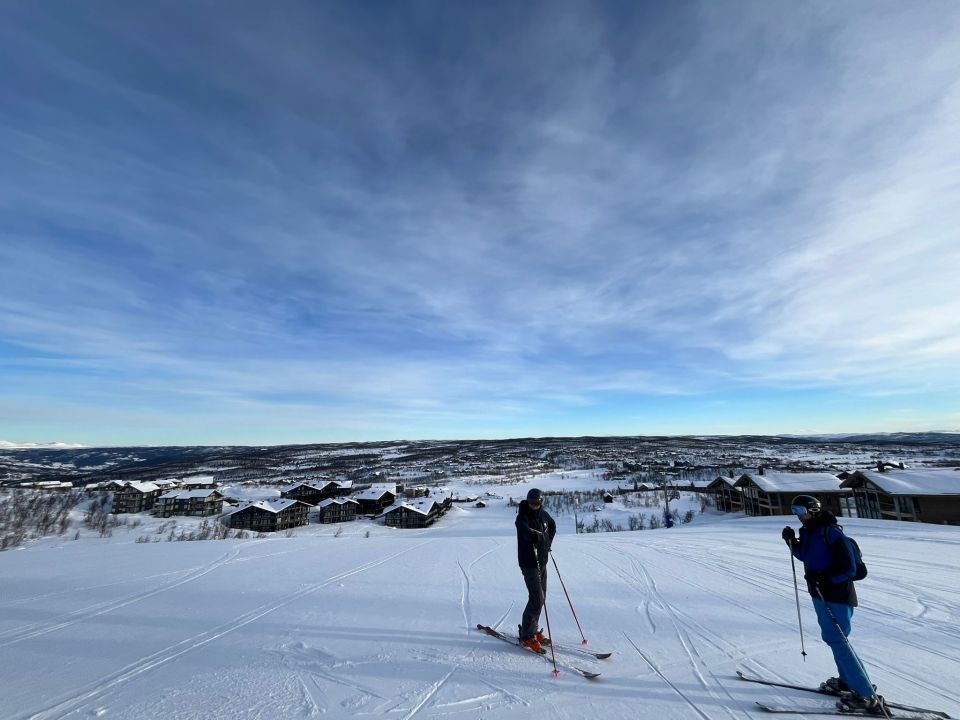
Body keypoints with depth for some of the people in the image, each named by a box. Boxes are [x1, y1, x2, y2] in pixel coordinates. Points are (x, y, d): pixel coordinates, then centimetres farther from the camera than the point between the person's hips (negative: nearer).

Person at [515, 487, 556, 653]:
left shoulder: (544, 515, 1)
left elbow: (552, 526, 22)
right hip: (529, 563, -7)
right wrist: (535, 534, -57)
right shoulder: (522, 517, -19)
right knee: (537, 599, -9)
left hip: (542, 561, 7)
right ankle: (527, 636, 7)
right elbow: (524, 530, -40)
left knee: (541, 597, 14)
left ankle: (533, 630, 31)